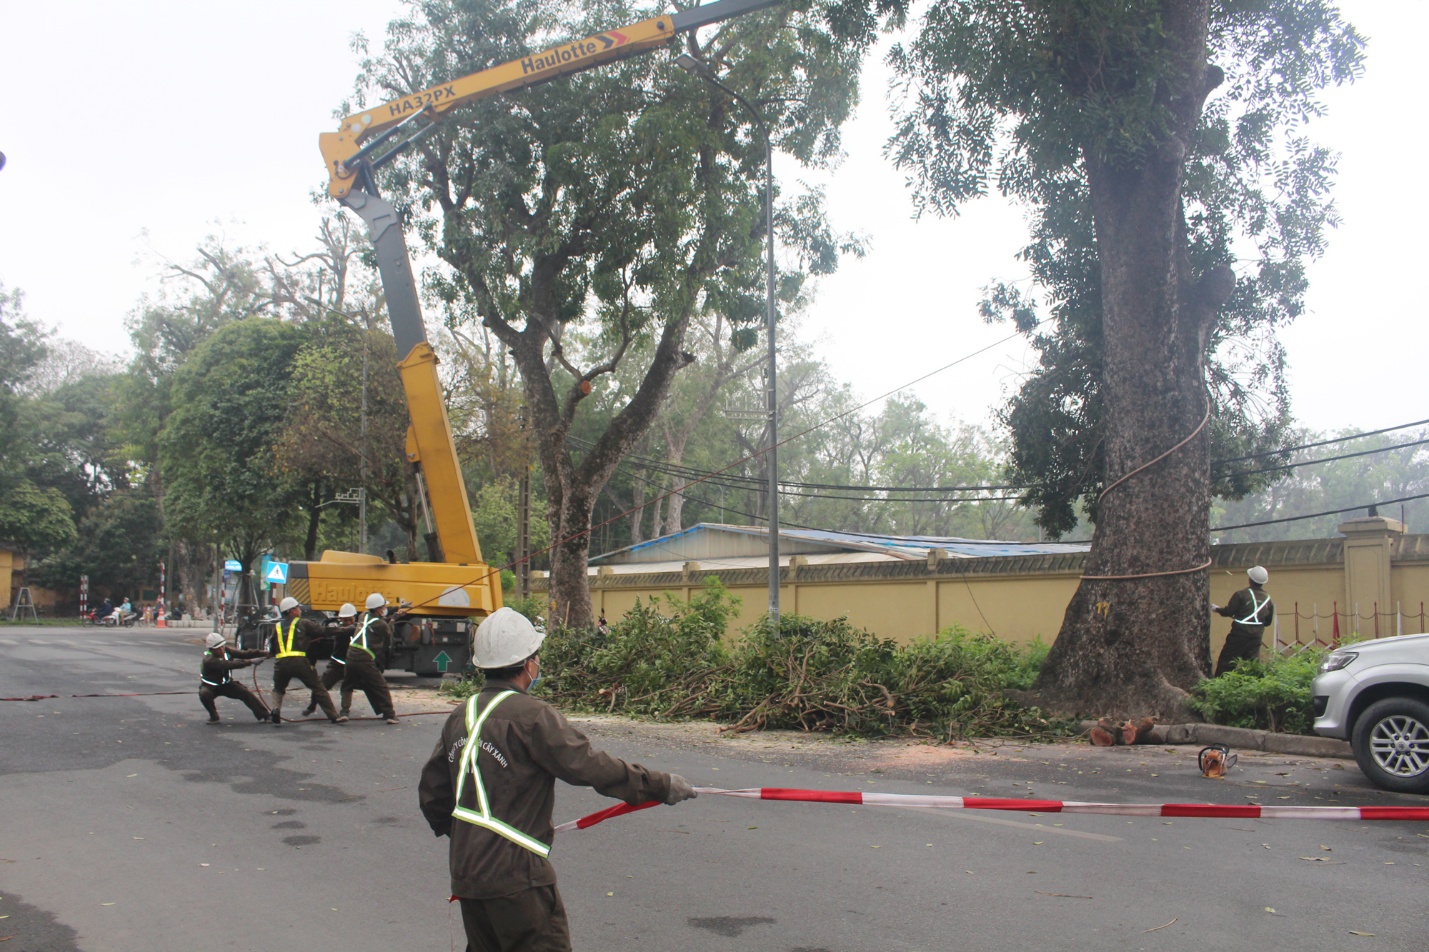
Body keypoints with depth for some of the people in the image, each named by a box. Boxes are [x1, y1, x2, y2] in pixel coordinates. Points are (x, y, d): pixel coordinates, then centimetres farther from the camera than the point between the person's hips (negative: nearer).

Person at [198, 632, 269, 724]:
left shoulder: (226, 650, -14)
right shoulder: (209, 660, -32)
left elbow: (244, 654, -18)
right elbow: (230, 665, -42)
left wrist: (264, 653, -31)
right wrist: (250, 661, -46)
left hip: (226, 684, 5)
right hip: (210, 686, -5)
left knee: (246, 693, -14)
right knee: (204, 694, -36)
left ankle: (265, 716, -9)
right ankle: (214, 717, -11)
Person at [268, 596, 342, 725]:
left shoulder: (277, 627, 20)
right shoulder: (303, 623, 10)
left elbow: (272, 649, 22)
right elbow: (323, 631, 9)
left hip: (281, 663, 3)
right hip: (299, 661, -3)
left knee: (278, 690, 27)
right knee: (318, 689, 7)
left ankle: (276, 711, 2)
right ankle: (334, 716, 6)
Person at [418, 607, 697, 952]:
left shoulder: (460, 717, 9)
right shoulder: (530, 716, -14)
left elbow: (431, 793, 16)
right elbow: (589, 766, -16)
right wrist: (661, 785, -7)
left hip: (465, 873, 8)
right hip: (515, 874, -8)